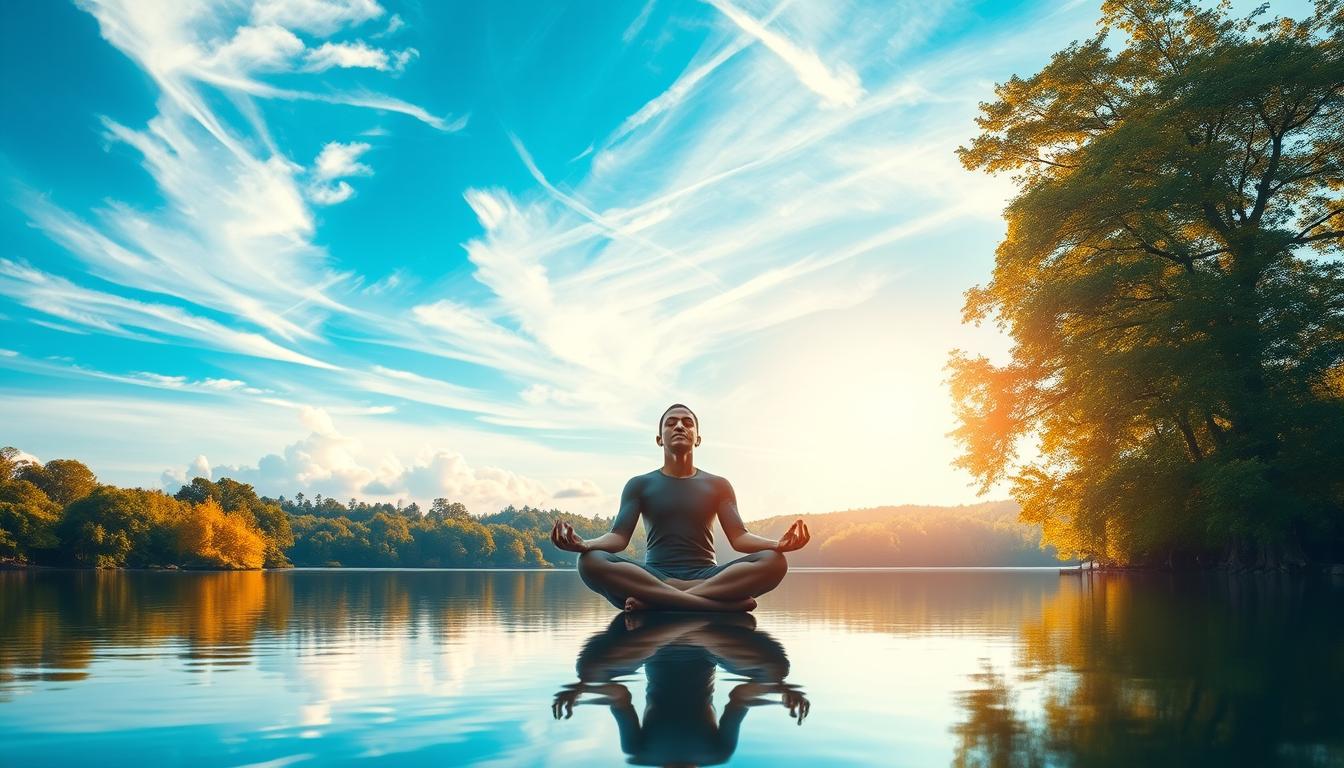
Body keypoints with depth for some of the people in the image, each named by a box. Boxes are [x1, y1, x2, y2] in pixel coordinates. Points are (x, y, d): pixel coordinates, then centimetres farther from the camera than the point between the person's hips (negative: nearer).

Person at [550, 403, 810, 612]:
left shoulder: (718, 486, 16)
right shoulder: (640, 485, 13)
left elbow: (739, 537, 3)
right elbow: (619, 536, 1)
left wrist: (778, 544, -21)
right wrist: (583, 544, -24)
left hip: (706, 575, 1)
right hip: (653, 576, -1)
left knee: (773, 562, -28)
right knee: (591, 562, -33)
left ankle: (655, 599, -34)